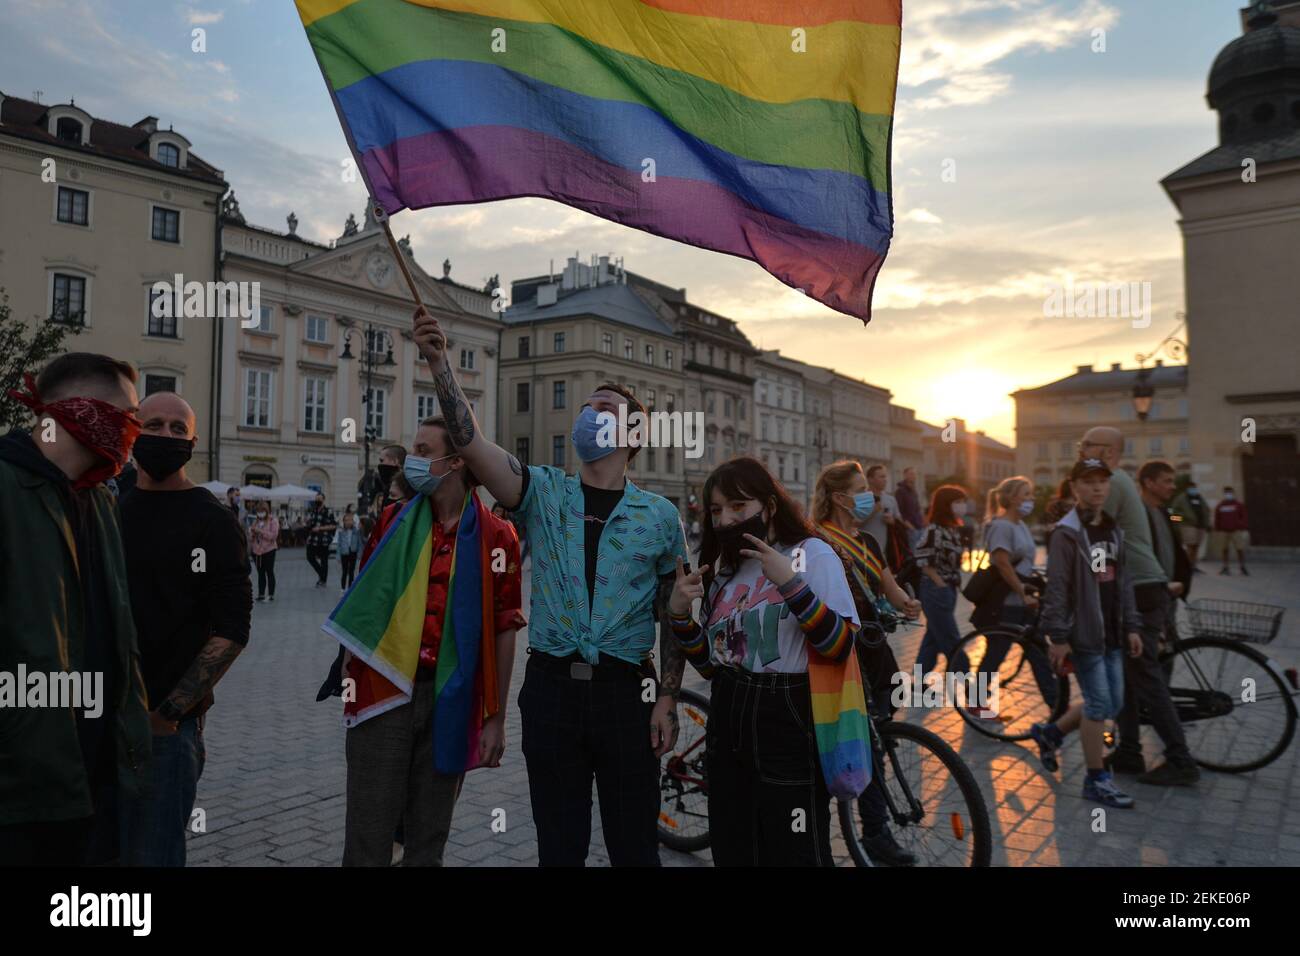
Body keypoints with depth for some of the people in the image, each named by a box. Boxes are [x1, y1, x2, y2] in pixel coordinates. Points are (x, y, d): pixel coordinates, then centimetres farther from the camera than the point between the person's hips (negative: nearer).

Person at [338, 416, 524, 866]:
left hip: (451, 701, -1)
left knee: (428, 842, 14)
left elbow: (504, 631, -1)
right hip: (384, 693, 1)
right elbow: (362, 599, 14)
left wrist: (496, 718, -1)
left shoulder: (496, 536, -2)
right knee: (369, 843, 5)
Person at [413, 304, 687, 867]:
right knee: (559, 843, 14)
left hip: (624, 692, 0)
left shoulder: (660, 515, 1)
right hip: (551, 687, 1)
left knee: (634, 845, 11)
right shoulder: (543, 493, 2)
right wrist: (439, 362, -20)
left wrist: (668, 699, -3)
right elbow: (470, 444, -12)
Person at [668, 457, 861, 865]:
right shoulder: (722, 569, 11)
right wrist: (680, 613, -4)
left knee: (795, 856, 3)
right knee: (732, 854, 16)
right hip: (728, 729, 6)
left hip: (789, 728, -6)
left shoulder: (812, 553, -8)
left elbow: (840, 646, -18)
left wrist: (790, 583, -27)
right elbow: (711, 663, 12)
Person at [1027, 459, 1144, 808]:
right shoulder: (1067, 533, -12)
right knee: (1099, 702, -3)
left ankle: (1049, 733, 30)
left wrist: (1131, 626, 11)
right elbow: (1056, 587, -15)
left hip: (1111, 632, 8)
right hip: (1083, 632, -8)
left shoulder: (1113, 530, 12)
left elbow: (1123, 582, 16)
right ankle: (1097, 779, 11)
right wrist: (1058, 637, -18)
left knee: (1113, 703, 12)